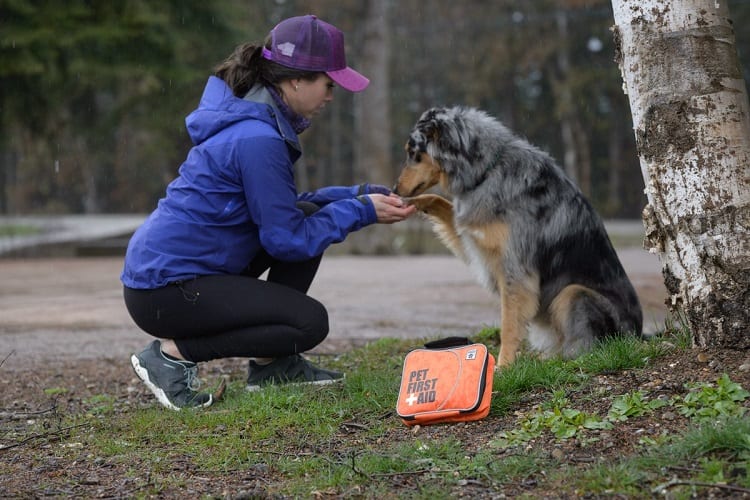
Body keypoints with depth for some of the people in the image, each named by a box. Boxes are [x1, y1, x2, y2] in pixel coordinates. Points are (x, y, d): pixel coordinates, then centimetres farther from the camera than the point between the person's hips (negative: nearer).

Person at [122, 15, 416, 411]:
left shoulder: (251, 118, 8)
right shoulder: (257, 138, -22)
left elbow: (283, 207, 17)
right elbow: (287, 240, -17)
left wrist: (361, 196, 6)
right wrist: (361, 211, -8)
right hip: (163, 292, -10)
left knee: (307, 213, 6)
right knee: (310, 321, -12)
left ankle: (271, 364, 12)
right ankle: (172, 353, -5)